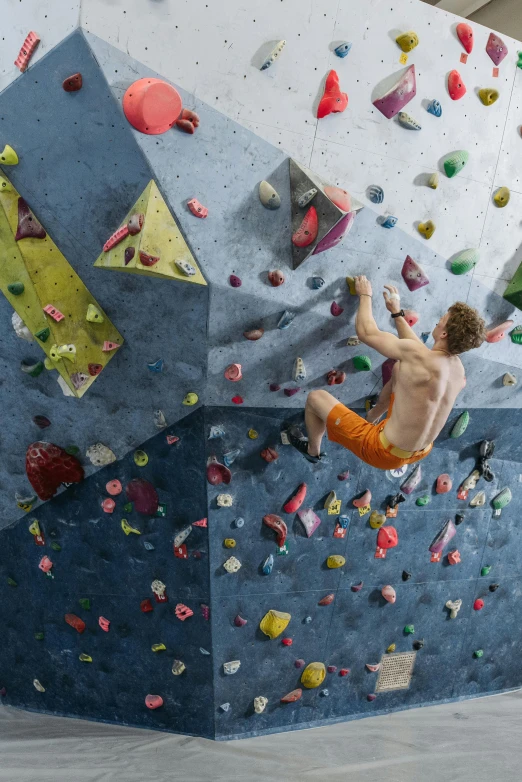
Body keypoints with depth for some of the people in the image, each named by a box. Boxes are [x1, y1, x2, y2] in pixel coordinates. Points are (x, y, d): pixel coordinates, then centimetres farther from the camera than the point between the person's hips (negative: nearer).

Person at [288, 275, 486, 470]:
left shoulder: (418, 356, -29)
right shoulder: (458, 369, -6)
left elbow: (366, 332, -16)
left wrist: (365, 295, 0)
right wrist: (397, 313, 18)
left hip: (385, 452, -7)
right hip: (420, 452, 7)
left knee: (316, 398, 6)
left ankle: (312, 450, 35)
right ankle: (372, 418, 47)